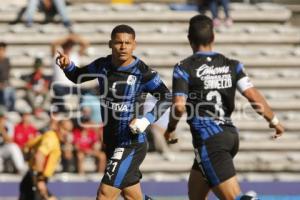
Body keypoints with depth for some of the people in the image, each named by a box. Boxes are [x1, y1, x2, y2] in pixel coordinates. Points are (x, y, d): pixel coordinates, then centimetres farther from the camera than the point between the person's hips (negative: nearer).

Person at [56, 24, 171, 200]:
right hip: (111, 143, 6)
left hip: (131, 146, -6)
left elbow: (166, 98, -8)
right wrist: (67, 66, -4)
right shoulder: (102, 66, 1)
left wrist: (147, 119, -21)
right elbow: (77, 76, 17)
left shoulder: (142, 72, -15)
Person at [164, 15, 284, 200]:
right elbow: (253, 96, -1)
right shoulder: (231, 65, 8)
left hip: (209, 140, -6)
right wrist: (274, 120, 11)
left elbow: (179, 107, -13)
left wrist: (170, 130, 5)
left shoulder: (184, 68, -5)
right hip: (230, 134, 6)